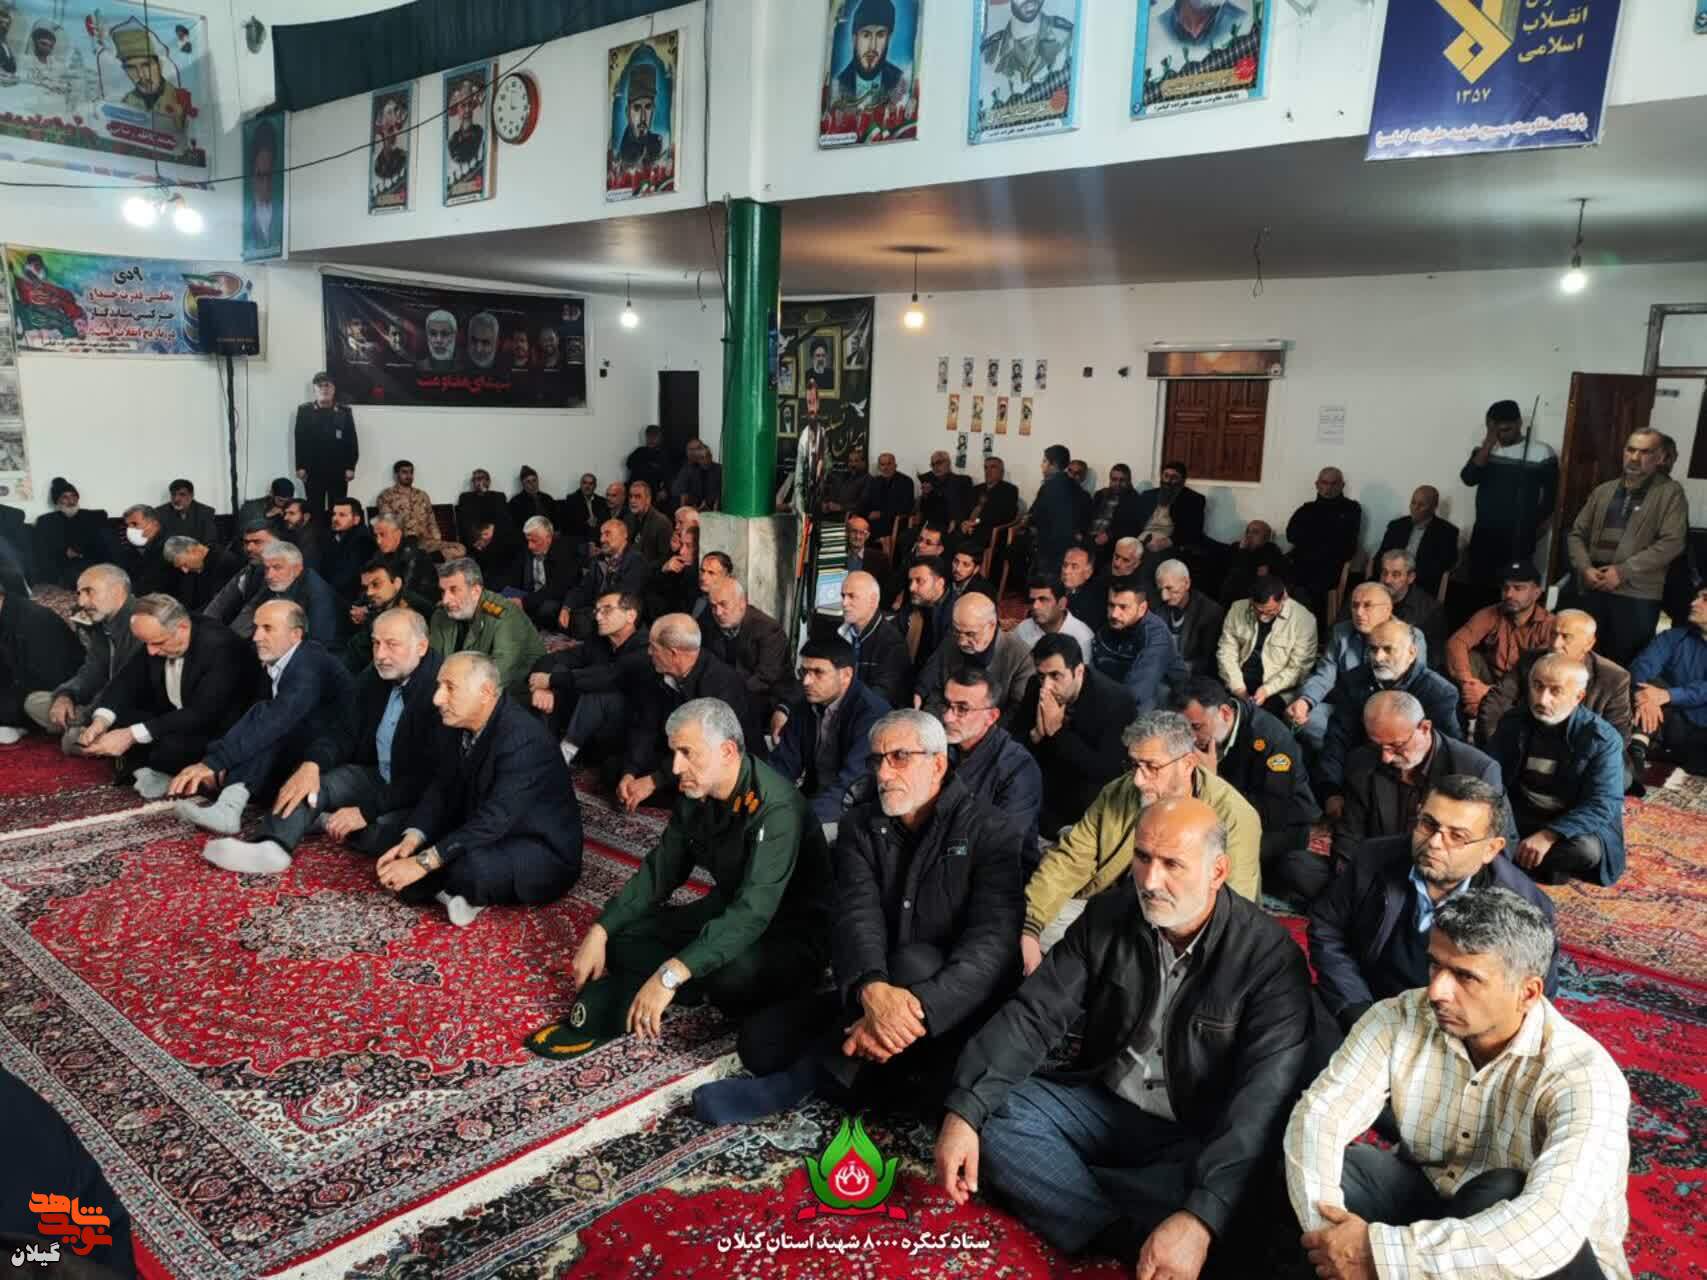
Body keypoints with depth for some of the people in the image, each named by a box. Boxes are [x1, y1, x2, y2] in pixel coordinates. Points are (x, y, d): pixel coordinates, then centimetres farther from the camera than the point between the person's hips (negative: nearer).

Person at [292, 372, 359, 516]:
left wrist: (350, 467, -5)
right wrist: (300, 466, -5)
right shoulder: (304, 410, 6)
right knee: (315, 510, 4)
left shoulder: (344, 412, 6)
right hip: (313, 471, 0)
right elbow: (299, 440, 2)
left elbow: (352, 441, 3)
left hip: (338, 471, 0)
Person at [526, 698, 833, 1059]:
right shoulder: (695, 794, -4)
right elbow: (660, 870, 6)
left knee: (732, 975, -37)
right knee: (622, 936, -2)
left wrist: (669, 975, -44)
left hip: (792, 933, -7)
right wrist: (599, 931, -6)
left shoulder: (774, 808, -29)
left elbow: (753, 912, -38)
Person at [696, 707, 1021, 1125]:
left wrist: (918, 1006, -40)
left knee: (912, 962, -36)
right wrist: (873, 989, -37)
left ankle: (806, 1076, -18)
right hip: (876, 994, 5)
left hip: (954, 1010, -4)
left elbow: (995, 940, -23)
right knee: (760, 1039, -12)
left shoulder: (990, 832, -10)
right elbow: (857, 915, -13)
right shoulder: (860, 826, 3)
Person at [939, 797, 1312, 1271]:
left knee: (1238, 1198, -36)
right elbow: (1034, 1014, -8)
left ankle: (1056, 1185, -17)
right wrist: (964, 1111, -22)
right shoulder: (1108, 916, -6)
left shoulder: (1269, 957, -19)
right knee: (987, 1114, -17)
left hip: (1196, 1140, -3)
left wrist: (1200, 1219, -41)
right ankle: (1134, 1241, -20)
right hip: (1103, 1105, 4)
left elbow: (1262, 1101, -28)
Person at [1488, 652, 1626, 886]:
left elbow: (1603, 805, -20)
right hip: (1518, 820, 3)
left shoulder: (1602, 739, -13)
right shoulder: (1513, 723, 0)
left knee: (1587, 849, -37)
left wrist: (1549, 835, -33)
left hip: (1569, 827, -3)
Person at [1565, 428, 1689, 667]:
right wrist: (1585, 568, -3)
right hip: (1592, 589, 4)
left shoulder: (1670, 493, 1)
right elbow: (1576, 534, 15)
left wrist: (1623, 571, -14)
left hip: (1637, 594, -4)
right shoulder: (1603, 491, 16)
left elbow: (1672, 542, -9)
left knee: (1625, 664, -2)